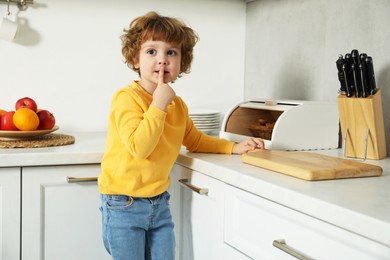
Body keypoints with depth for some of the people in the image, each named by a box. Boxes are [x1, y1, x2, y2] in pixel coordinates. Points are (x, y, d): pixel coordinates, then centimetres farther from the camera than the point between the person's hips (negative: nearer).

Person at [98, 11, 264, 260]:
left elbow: (195, 139, 20)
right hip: (125, 205, -6)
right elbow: (139, 148, -27)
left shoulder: (177, 104, 5)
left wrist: (233, 147, 9)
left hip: (159, 202, 7)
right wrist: (158, 104, -27)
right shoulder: (127, 98, -17)